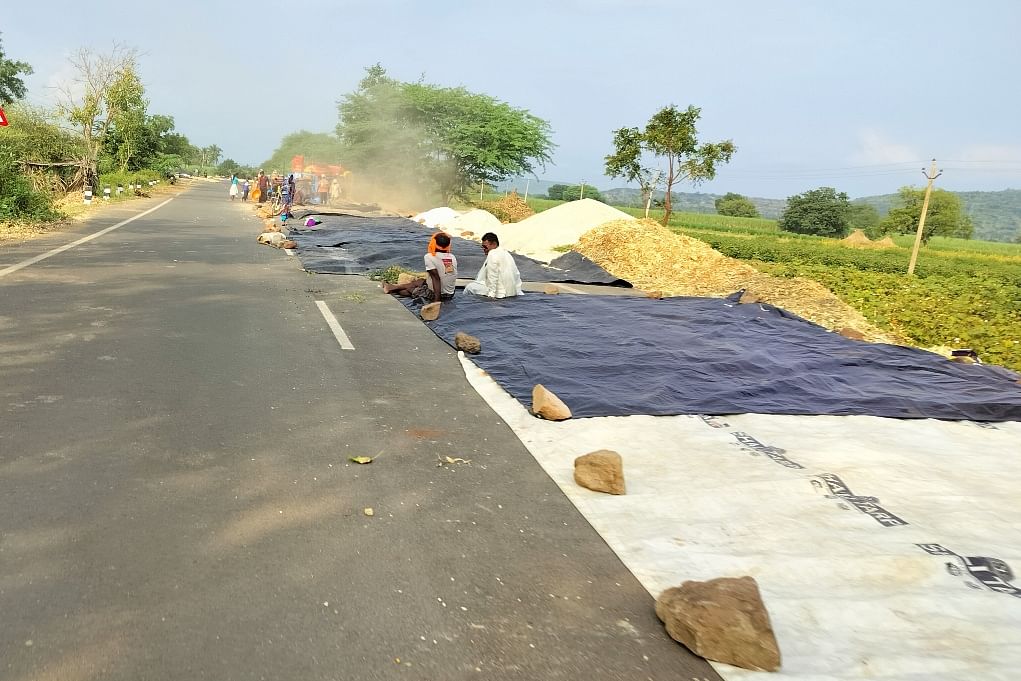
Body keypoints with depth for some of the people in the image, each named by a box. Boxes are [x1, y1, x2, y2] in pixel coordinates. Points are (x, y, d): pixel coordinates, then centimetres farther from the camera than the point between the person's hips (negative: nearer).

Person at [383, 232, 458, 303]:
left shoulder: (429, 257, -16)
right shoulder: (452, 257, 1)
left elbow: (436, 278, -22)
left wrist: (437, 300, -24)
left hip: (435, 293, -6)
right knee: (420, 281, 25)